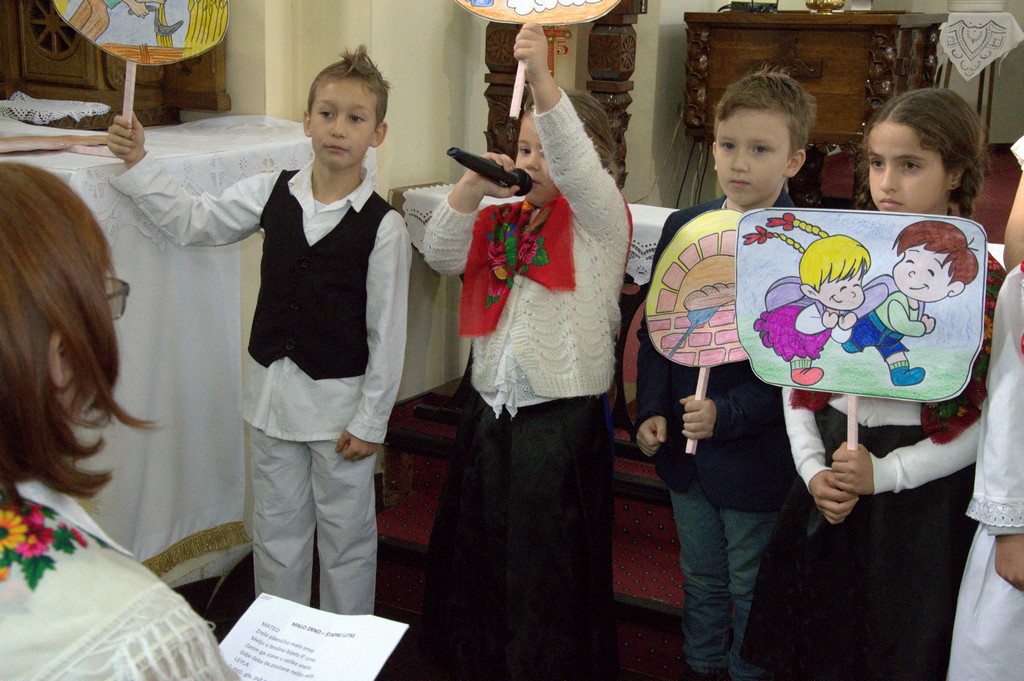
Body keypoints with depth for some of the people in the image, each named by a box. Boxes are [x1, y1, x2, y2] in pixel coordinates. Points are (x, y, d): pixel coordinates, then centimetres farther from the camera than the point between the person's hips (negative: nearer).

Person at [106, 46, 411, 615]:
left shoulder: (383, 225, -14)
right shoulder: (272, 194, -1)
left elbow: (388, 333, -10)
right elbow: (192, 223, 9)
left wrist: (370, 421, -8)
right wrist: (138, 163, -2)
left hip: (341, 399, -4)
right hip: (274, 391, 4)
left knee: (346, 535, 10)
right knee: (276, 531, 17)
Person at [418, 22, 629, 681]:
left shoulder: (599, 219, -5)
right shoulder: (504, 222, 12)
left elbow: (577, 166, -24)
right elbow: (441, 255, 4)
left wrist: (543, 81, -37)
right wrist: (472, 188, -9)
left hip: (563, 421, -6)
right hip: (490, 411, 6)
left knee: (550, 574, 4)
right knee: (478, 557, 17)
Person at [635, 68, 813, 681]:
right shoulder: (683, 228, 1)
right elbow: (655, 328, 7)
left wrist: (728, 415, -25)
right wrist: (652, 410, -4)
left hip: (757, 459, -5)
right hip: (684, 449, 5)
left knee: (753, 592, 14)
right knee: (702, 580, 24)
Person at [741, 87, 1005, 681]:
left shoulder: (984, 284, -10)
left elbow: (984, 423, -12)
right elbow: (797, 375, 3)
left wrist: (884, 473, -18)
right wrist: (812, 470, -7)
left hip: (922, 493, -3)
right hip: (829, 481, 4)